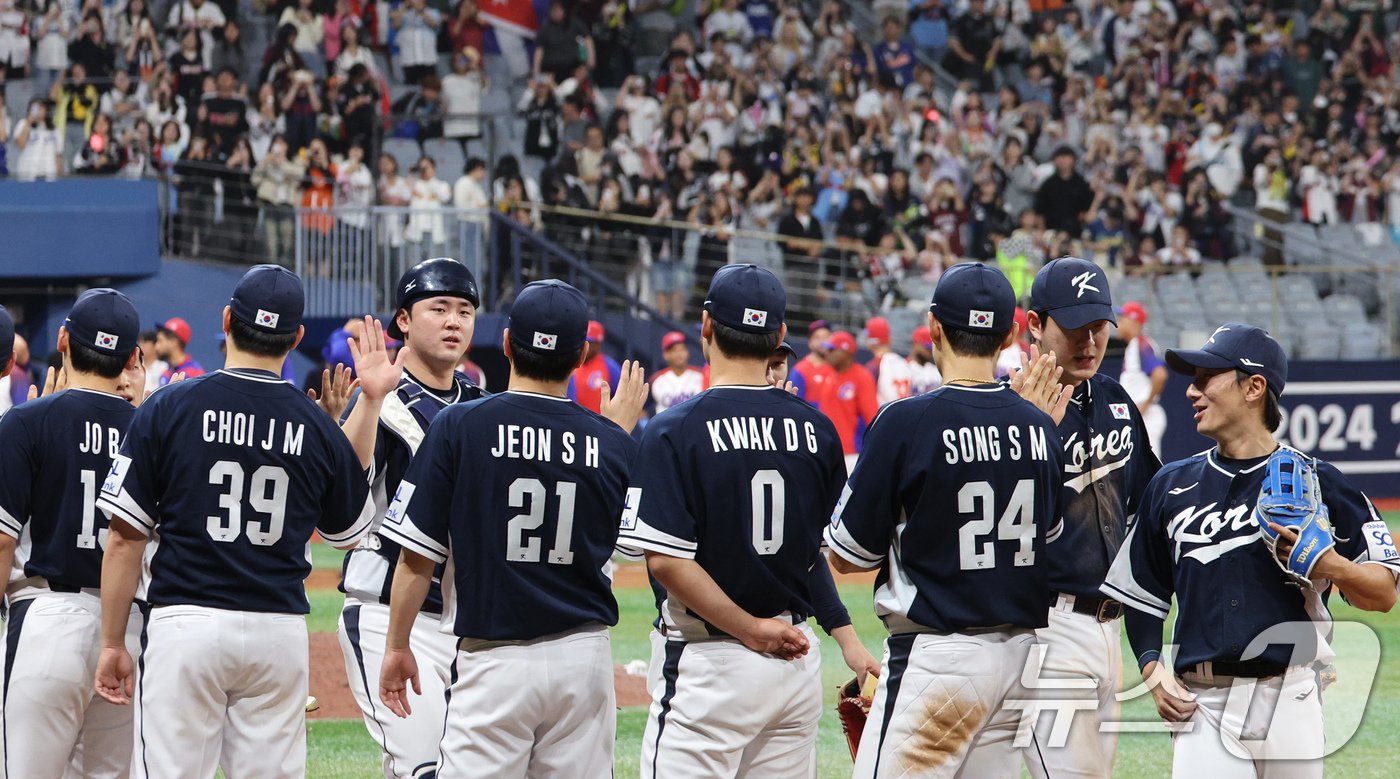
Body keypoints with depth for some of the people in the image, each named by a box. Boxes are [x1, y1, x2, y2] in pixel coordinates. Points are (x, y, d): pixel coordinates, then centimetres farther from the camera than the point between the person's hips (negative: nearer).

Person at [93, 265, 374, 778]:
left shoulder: (167, 409, -5)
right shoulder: (318, 426, 2)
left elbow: (124, 539, -5)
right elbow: (348, 532, 18)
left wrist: (113, 643, 2)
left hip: (186, 622, -2)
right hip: (280, 633, 2)